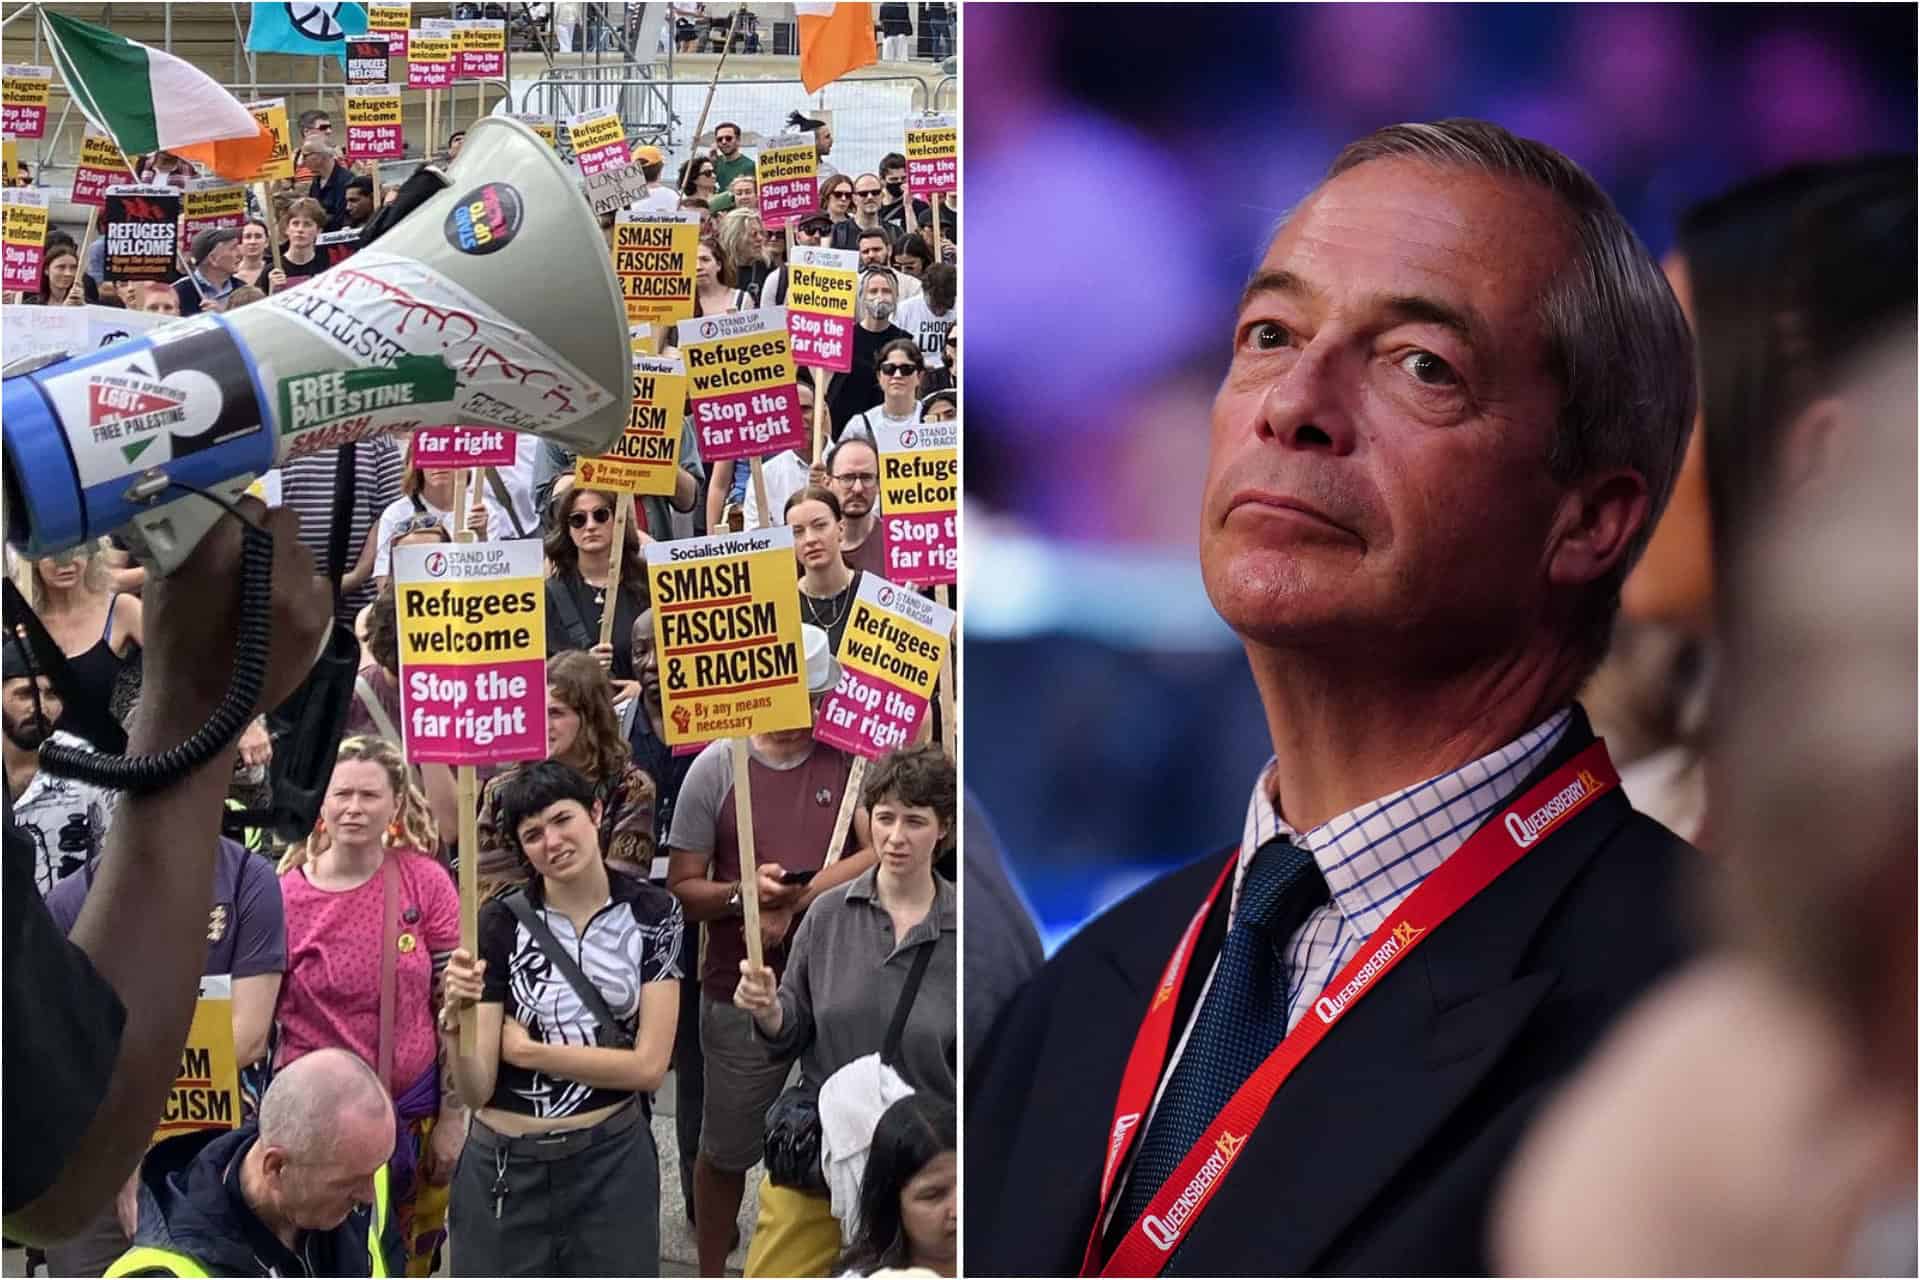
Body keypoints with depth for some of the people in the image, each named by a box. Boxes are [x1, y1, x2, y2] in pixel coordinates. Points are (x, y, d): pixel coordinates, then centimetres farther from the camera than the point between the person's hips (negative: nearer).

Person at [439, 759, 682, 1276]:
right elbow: (477, 1090, -9)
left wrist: (527, 1051, -10)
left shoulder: (652, 913, -2)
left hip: (612, 1161, 1)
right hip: (507, 1169, -1)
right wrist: (454, 1020, -28)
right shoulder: (500, 923, -6)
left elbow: (649, 1065, -7)